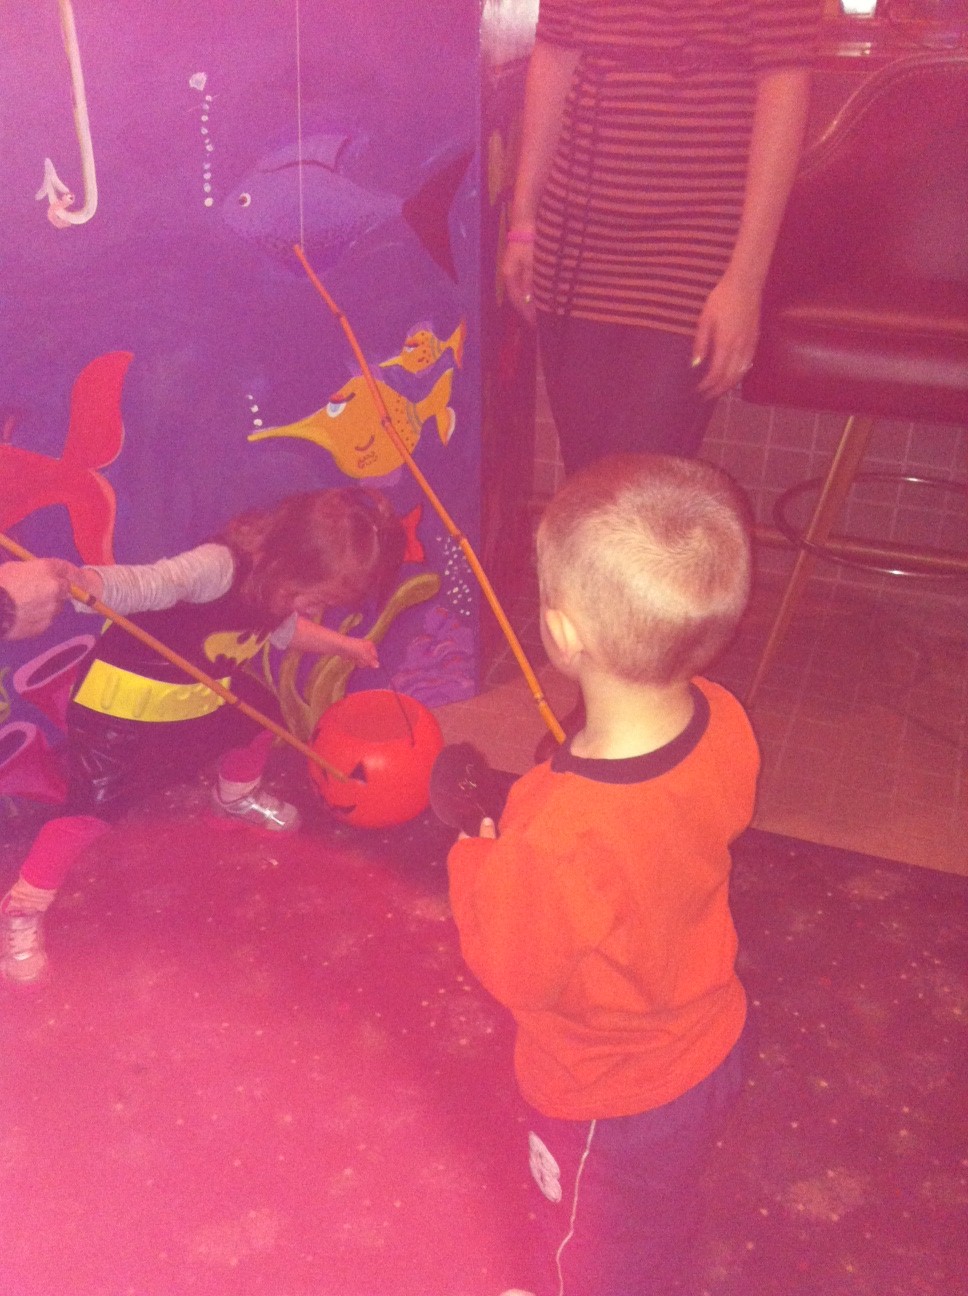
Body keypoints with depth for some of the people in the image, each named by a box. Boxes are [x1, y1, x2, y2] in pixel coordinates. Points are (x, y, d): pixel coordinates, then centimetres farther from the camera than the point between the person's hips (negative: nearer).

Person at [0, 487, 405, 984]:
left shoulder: (279, 582, -5)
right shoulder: (217, 567, -36)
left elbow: (287, 630, 18)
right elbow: (142, 585, -52)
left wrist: (342, 644, 24)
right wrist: (79, 581, -71)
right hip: (123, 700, -9)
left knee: (258, 714, 20)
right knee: (93, 808, -11)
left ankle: (236, 796, 51)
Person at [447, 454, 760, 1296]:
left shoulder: (562, 838, -45)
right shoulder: (725, 725, -25)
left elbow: (514, 971, -25)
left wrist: (475, 863, -11)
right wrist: (577, 771, -1)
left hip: (608, 1097, -6)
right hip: (710, 1044, 7)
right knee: (667, 1209, 38)